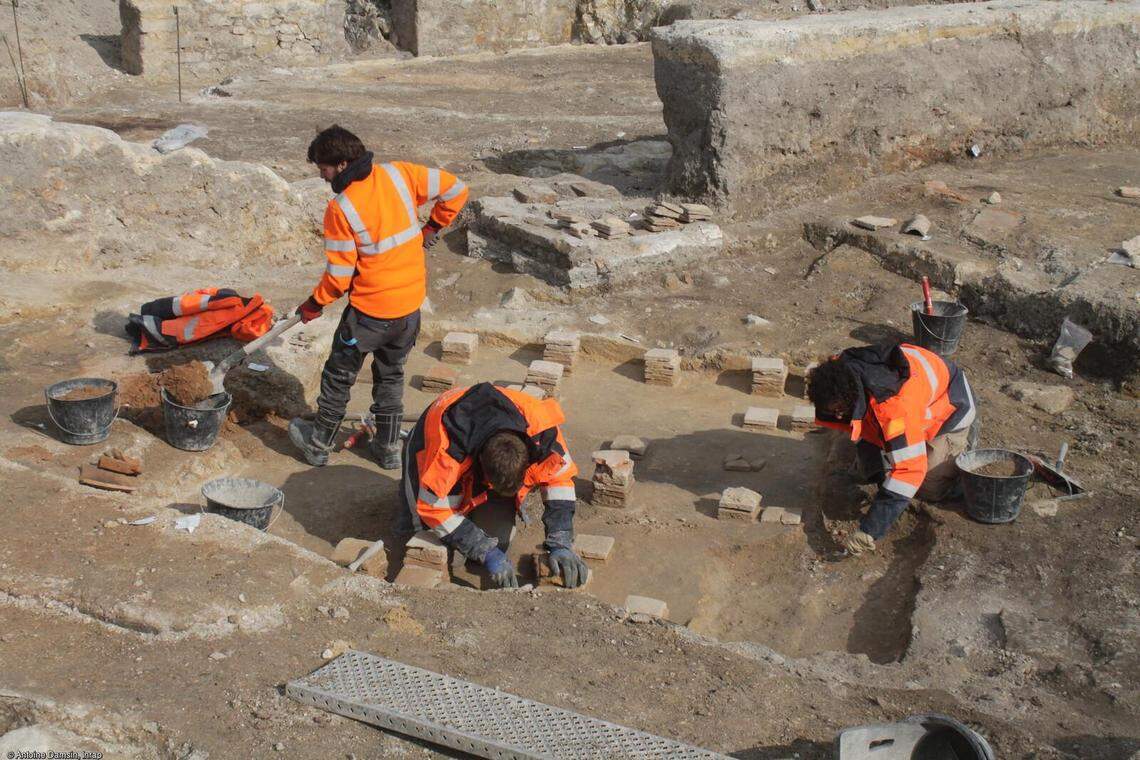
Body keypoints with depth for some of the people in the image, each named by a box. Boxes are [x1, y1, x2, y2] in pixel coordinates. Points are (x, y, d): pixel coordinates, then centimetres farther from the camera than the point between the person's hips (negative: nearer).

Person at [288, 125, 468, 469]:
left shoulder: (340, 208, -18)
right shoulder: (399, 174, -7)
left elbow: (339, 276, -13)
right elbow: (455, 190, 0)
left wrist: (314, 304, 4)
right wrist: (432, 227, 13)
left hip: (370, 310, -5)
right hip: (412, 302, 5)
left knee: (339, 376, 16)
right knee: (391, 375, 24)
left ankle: (319, 443, 32)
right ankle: (388, 447, 32)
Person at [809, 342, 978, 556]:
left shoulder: (897, 404, -48)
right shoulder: (842, 370, -24)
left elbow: (908, 470, -48)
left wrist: (869, 531, -48)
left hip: (951, 411, -7)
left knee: (931, 489, -16)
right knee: (869, 470, 4)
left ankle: (961, 447, 12)